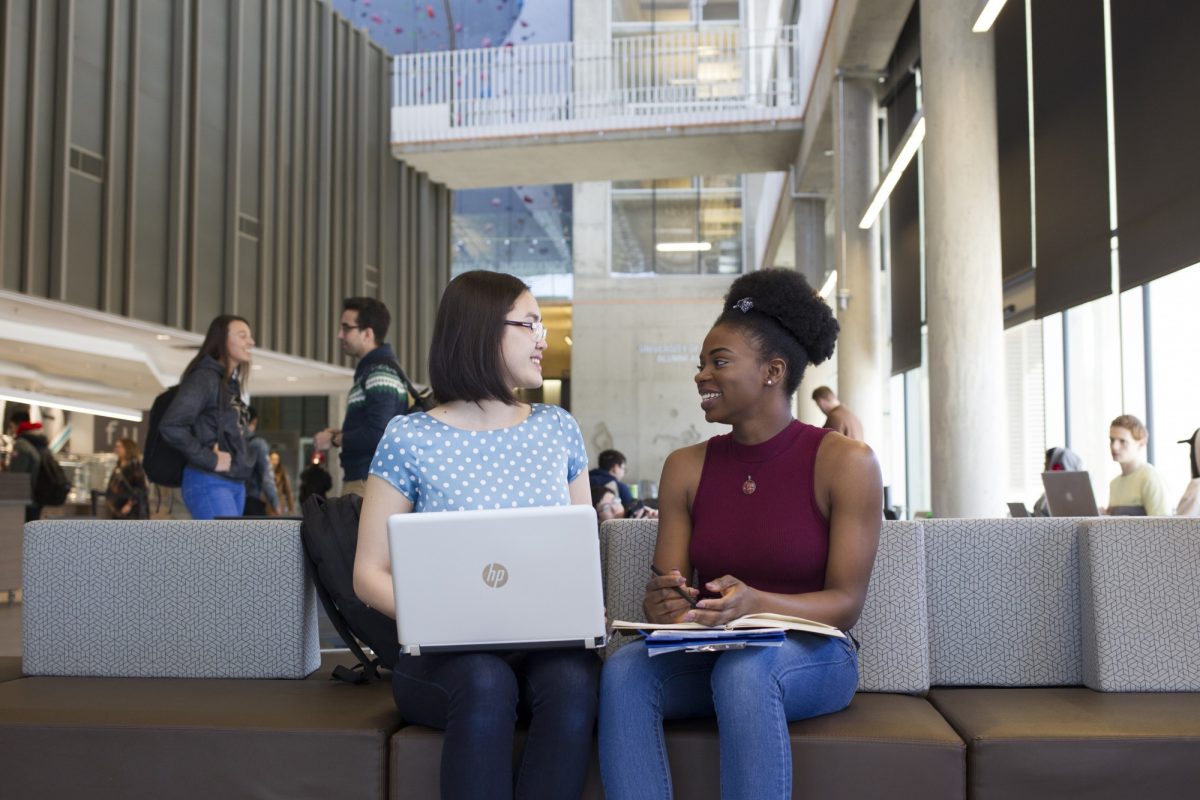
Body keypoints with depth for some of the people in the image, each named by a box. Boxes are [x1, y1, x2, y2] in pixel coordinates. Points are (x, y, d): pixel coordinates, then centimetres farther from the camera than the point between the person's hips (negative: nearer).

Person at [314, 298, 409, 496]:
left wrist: (334, 440, -9)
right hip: (360, 480, 10)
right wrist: (342, 434, 9)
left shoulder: (380, 372, -13)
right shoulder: (370, 369, 18)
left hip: (368, 483, -10)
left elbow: (377, 434, -22)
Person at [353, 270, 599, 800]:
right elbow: (370, 574, 0)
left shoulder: (558, 429, 11)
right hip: (446, 654, -2)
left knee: (572, 681, -31)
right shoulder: (410, 438, -1)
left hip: (546, 643, 3)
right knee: (486, 683, -36)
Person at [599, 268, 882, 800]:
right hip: (710, 655, 3)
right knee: (624, 669, -28)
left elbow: (846, 604, -10)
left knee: (744, 669, -37)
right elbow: (667, 592, 2)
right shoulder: (685, 467, 5)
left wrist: (754, 604, -29)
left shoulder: (845, 462, -6)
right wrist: (663, 606, -24)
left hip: (812, 658, -3)